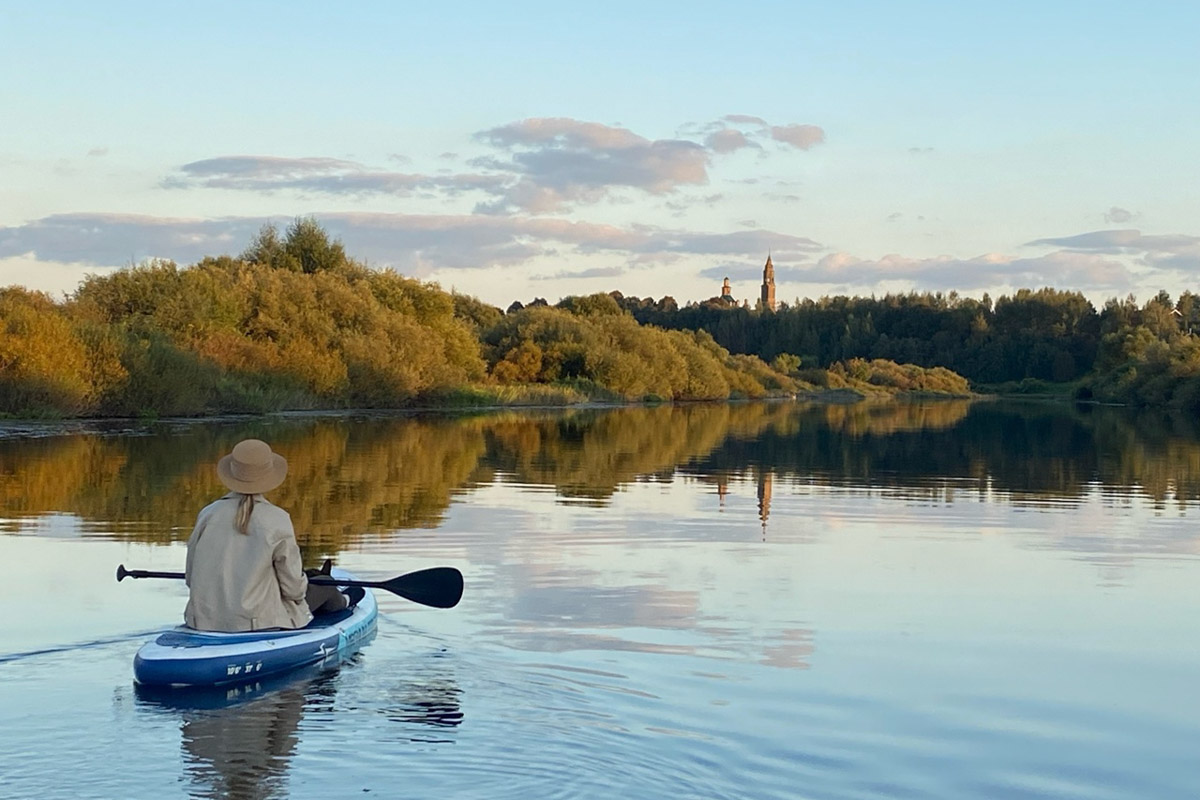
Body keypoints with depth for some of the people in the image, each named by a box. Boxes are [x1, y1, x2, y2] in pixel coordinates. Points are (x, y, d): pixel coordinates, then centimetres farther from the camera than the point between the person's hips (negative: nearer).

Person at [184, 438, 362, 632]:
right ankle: (340, 602, 61)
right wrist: (301, 584, 14)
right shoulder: (277, 520, -15)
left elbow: (191, 577, 3)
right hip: (260, 623, -4)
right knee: (327, 590, 25)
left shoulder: (208, 514, -6)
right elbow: (293, 589, -10)